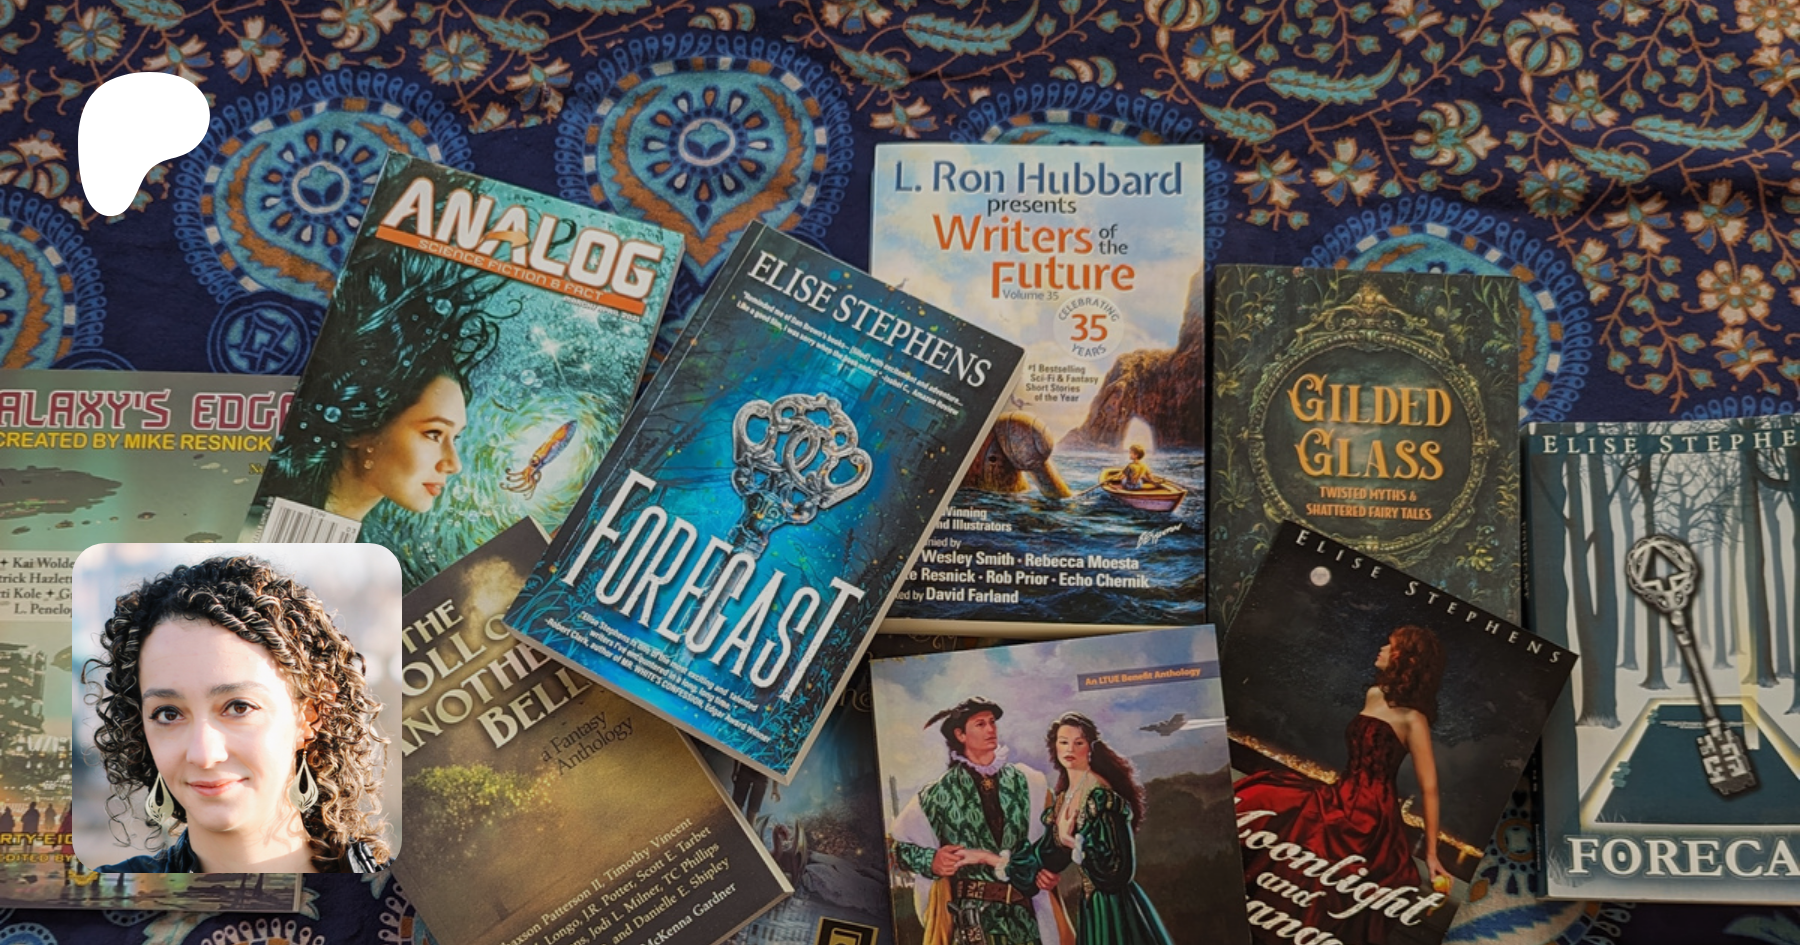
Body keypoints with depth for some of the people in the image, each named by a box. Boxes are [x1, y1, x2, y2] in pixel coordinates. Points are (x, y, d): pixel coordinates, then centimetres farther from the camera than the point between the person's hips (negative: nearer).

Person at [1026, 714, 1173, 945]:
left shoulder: (1100, 795, -15)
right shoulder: (1063, 798, 9)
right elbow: (1050, 848, 14)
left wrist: (1077, 843, -21)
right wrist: (1042, 872, -4)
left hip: (1113, 901, -7)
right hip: (1091, 900, 8)